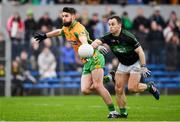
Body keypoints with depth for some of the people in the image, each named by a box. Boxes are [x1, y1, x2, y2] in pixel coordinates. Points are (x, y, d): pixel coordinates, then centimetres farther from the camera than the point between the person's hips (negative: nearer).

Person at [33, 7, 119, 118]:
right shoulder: (66, 29, 10)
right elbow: (59, 32, 36)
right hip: (87, 63, 8)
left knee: (97, 85, -21)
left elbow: (84, 41, -39)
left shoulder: (78, 28, -17)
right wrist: (44, 36, 45)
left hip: (94, 58, -8)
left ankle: (113, 111, -15)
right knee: (85, 90, -6)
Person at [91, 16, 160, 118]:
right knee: (118, 89, -3)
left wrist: (143, 67, -25)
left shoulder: (128, 36, -25)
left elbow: (140, 51, -21)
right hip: (123, 65, 6)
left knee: (132, 88, -15)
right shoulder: (108, 37, -12)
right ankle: (123, 113, 8)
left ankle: (150, 87, 13)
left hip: (135, 63, -6)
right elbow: (97, 42, -28)